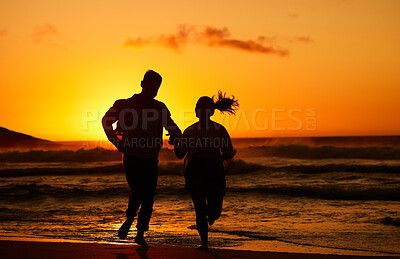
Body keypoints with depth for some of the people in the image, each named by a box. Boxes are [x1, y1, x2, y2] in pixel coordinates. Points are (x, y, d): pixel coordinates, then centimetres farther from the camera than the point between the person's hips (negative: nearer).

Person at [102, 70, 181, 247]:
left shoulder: (160, 108, 5)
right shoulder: (125, 105, -3)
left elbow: (172, 126, 14)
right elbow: (106, 121, 10)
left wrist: (175, 136, -10)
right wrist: (117, 142, -1)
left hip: (151, 160, 3)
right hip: (132, 158, -3)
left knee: (148, 198, 3)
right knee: (138, 191, -21)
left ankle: (140, 234, 16)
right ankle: (129, 220, 7)